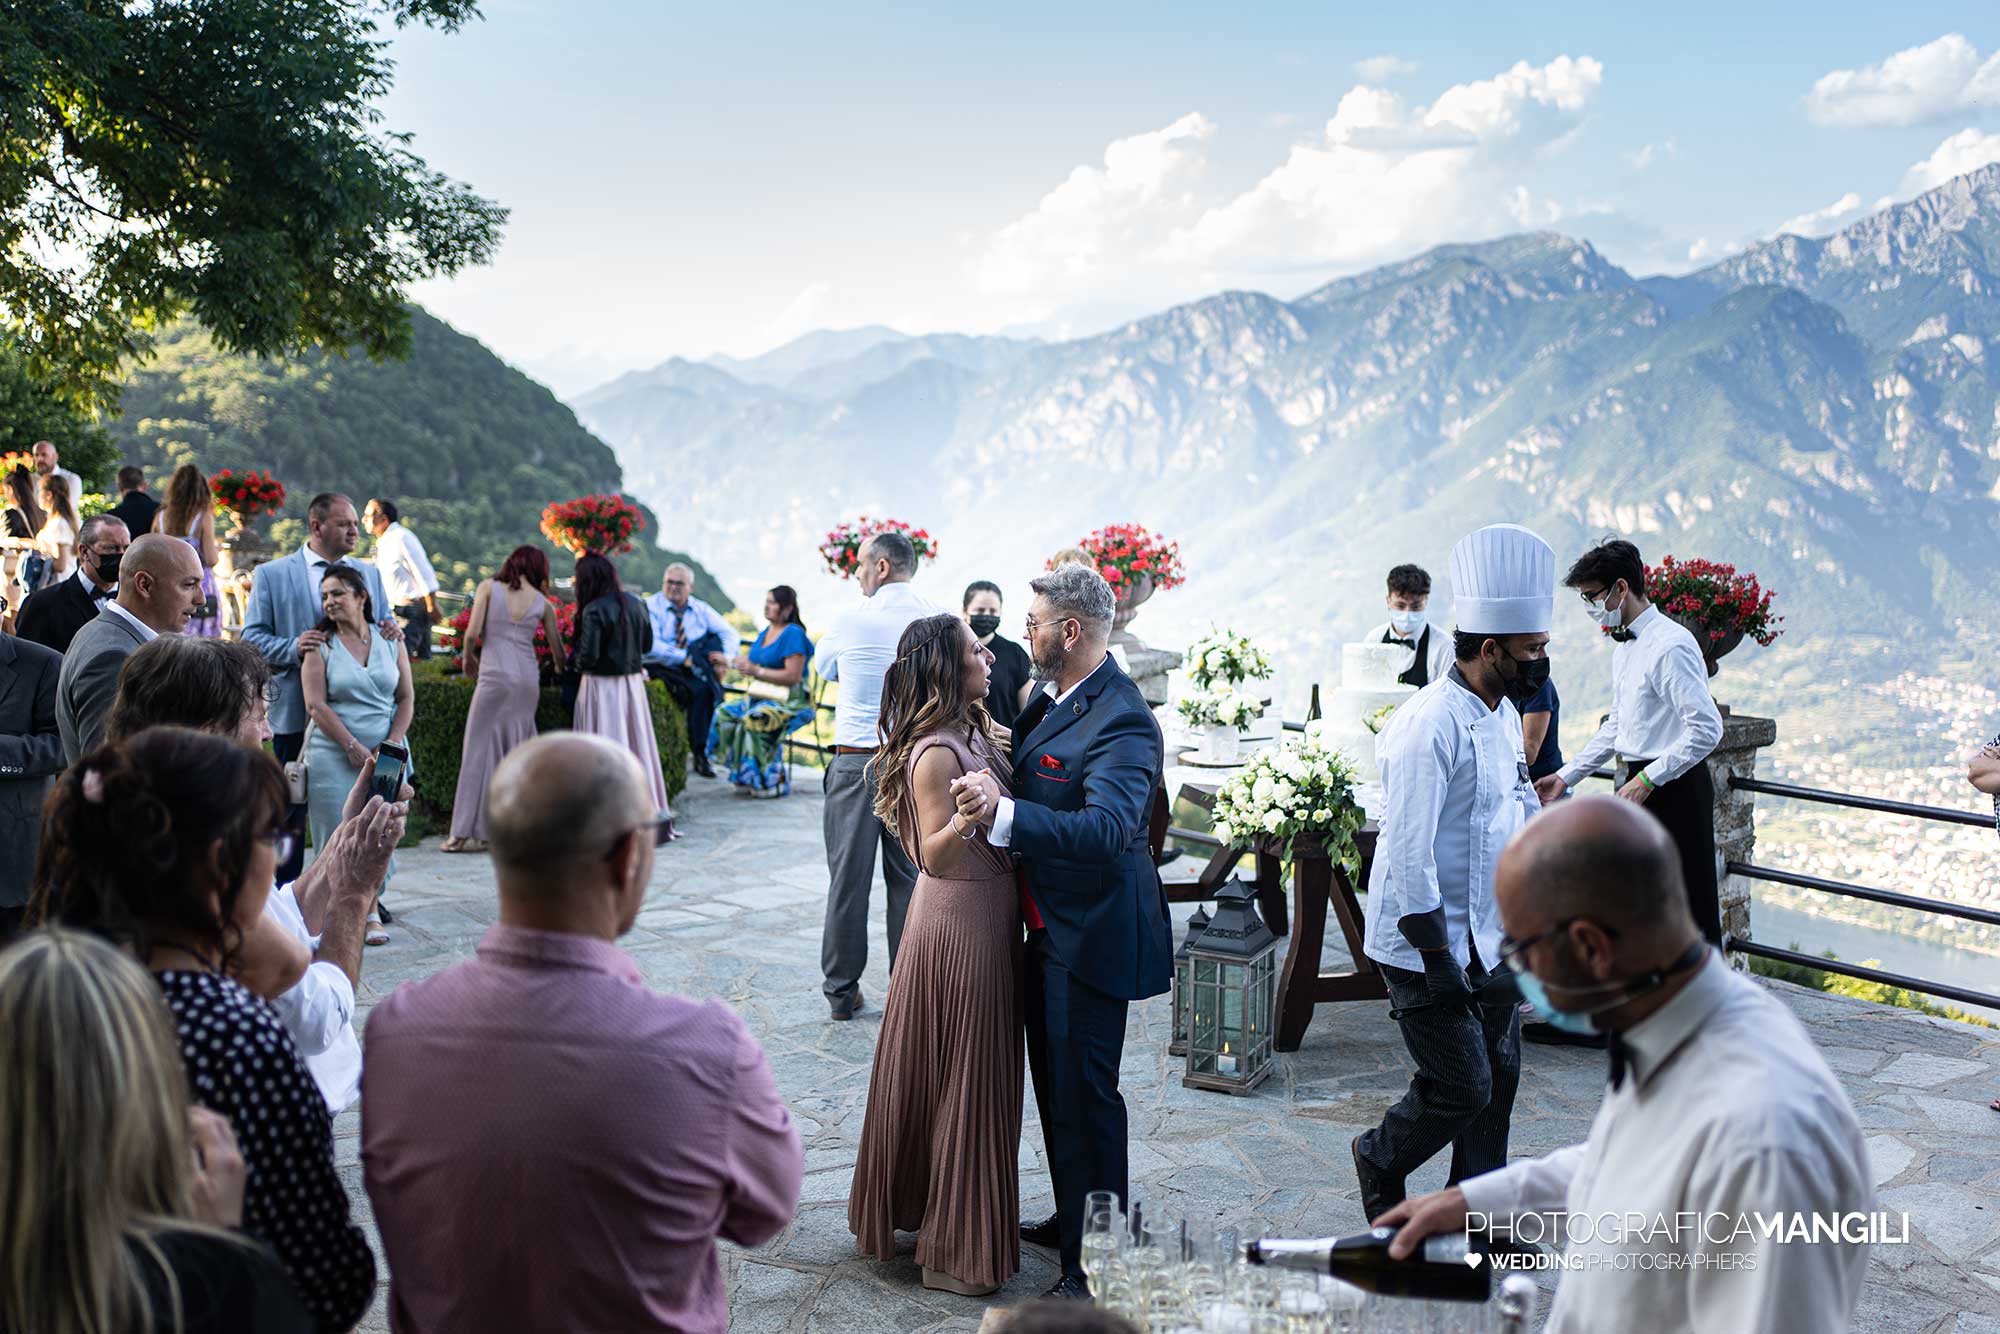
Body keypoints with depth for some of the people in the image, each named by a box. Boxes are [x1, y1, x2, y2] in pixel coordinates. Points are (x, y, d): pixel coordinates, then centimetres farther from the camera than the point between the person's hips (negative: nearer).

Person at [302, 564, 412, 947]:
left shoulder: (390, 641, 9)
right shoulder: (320, 645, 2)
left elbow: (406, 698, 8)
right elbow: (316, 705, -6)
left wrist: (390, 745, -5)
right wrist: (355, 748, -12)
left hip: (386, 754, 2)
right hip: (334, 754, -2)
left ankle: (371, 910, 11)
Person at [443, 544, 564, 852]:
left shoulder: (488, 587, 3)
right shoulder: (542, 602, 9)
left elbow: (472, 633, -5)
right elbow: (557, 649, 12)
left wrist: (469, 659, 13)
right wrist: (558, 670, 33)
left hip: (495, 676, -3)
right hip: (529, 679, 3)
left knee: (480, 749, 1)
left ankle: (468, 832, 0)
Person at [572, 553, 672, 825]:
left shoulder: (594, 610, -16)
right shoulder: (635, 604, 3)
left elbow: (588, 656, -20)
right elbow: (647, 643, 13)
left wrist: (579, 664, 0)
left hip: (602, 685, -6)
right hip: (633, 682, 6)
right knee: (638, 745, 14)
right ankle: (649, 809, 22)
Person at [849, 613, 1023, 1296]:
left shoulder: (974, 731, 5)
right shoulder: (936, 753, -23)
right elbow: (932, 856, -25)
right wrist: (966, 818, -42)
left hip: (988, 914, 9)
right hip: (961, 920, -9)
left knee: (969, 1072, 20)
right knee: (964, 1077, 2)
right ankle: (955, 1248, 16)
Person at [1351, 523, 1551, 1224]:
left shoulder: (1505, 713, 7)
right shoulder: (1430, 726, -23)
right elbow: (1408, 854, -24)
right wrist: (1438, 962, -21)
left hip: (1491, 939, 9)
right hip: (1427, 943, -9)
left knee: (1499, 1076, 13)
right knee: (1462, 1086, -3)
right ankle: (1380, 1158, 25)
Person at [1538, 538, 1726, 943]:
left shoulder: (1671, 645, -18)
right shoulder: (1624, 647, 13)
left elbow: (1706, 729, -23)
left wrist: (1647, 780, -20)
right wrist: (1566, 776, 17)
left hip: (1673, 789, -10)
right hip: (1638, 788, 10)